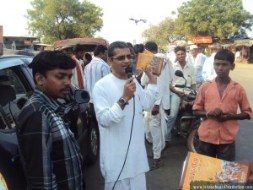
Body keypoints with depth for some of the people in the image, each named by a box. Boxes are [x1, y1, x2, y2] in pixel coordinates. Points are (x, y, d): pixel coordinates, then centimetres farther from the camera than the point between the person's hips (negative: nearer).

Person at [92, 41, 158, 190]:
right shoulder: (102, 86, -18)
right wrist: (124, 99, -32)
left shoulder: (133, 81, 4)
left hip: (137, 149, 7)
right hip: (116, 155, -7)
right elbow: (104, 120, -24)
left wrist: (153, 79, 0)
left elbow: (147, 105, 7)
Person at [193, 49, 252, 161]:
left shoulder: (238, 89, -3)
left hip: (227, 139, -1)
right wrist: (208, 113, -16)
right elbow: (196, 110, 4)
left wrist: (230, 116, -15)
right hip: (206, 137, 1)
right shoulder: (205, 87, -1)